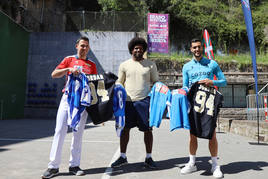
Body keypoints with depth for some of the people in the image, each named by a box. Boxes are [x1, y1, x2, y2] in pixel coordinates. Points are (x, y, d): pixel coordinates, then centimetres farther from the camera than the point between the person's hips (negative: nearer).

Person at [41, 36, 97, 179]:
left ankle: (74, 165, 12)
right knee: (60, 131, -5)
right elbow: (54, 74, 2)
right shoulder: (69, 60, 12)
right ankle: (53, 166, 3)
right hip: (68, 98, -1)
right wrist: (69, 69, -12)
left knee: (78, 133, 3)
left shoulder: (92, 65, 17)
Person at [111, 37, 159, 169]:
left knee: (147, 129, 3)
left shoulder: (150, 65, 7)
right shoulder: (124, 65, 10)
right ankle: (122, 157, 22)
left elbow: (156, 82, 12)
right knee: (125, 128, 6)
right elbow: (119, 83, 15)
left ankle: (148, 158, 19)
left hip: (144, 100, -1)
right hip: (128, 101, 1)